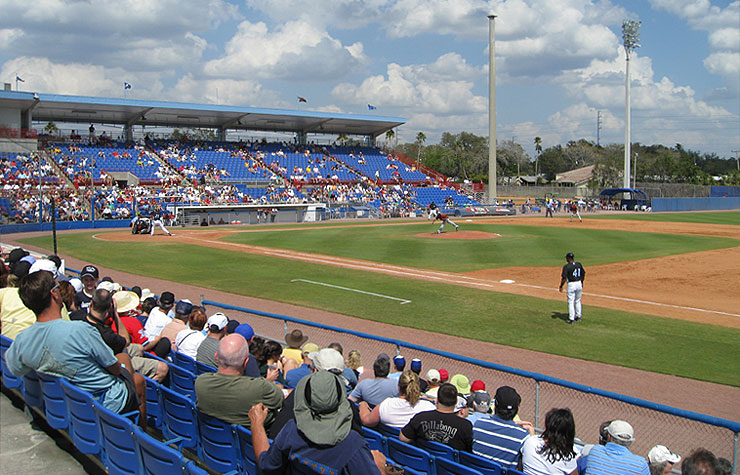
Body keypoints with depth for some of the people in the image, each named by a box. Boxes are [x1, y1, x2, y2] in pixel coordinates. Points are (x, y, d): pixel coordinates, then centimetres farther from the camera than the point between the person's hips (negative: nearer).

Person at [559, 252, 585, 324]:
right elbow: (583, 274, 11)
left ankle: (571, 319, 3)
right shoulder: (579, 264, 3)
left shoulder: (566, 266, -14)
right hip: (579, 284, 5)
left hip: (571, 285, -5)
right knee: (578, 301, 20)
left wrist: (561, 286, -5)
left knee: (571, 302, 3)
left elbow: (564, 278, -16)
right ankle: (578, 316, 28)